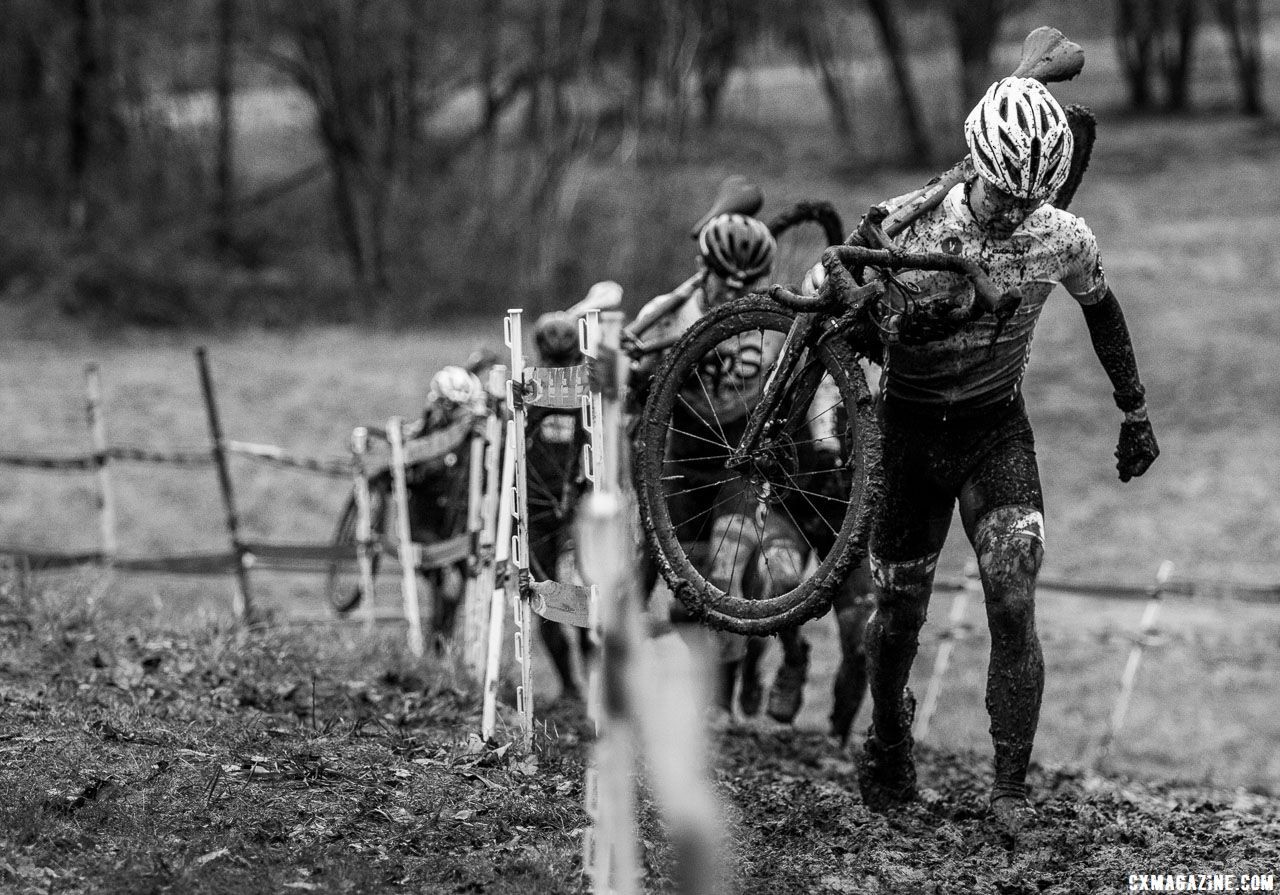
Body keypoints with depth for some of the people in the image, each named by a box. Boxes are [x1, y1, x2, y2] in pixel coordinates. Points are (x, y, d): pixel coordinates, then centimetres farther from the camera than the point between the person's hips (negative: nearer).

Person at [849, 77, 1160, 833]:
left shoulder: (1065, 241, -12)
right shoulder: (911, 229, -19)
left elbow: (1102, 309, 10)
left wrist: (1135, 412, 15)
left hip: (998, 428, 1)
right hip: (912, 428, -1)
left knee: (1014, 607, -15)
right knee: (899, 614, 7)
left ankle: (1012, 786, -5)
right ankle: (887, 744, 36)